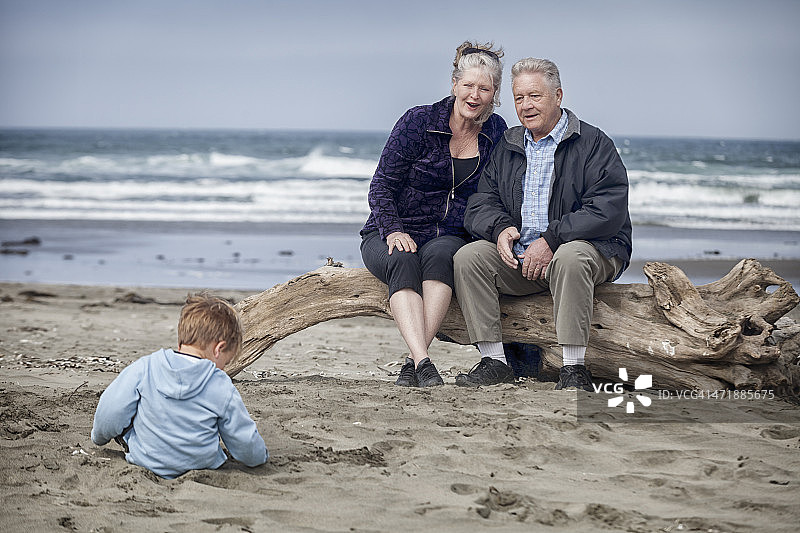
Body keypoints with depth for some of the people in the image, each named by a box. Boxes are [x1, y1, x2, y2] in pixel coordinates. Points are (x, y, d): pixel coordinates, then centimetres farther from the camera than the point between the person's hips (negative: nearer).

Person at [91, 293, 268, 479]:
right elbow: (245, 442, -5)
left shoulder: (144, 368, -14)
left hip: (144, 461, 1)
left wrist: (99, 436, 14)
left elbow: (110, 411, -8)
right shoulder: (223, 389, -16)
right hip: (201, 467, -1)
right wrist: (261, 455, 18)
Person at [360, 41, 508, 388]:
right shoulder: (418, 122, -7)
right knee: (402, 262, -36)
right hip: (391, 236, -1)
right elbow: (381, 187, -6)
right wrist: (393, 230, -22)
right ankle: (423, 361, -50)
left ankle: (413, 362, -43)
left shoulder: (496, 132, 5)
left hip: (451, 238, 2)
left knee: (440, 255, -35)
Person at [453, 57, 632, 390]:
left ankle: (574, 368, -33)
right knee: (468, 257, -17)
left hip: (592, 248, -5)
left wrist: (551, 240, -23)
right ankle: (493, 361, -16)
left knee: (569, 257, -38)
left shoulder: (593, 144, -3)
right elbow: (481, 204, 12)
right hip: (519, 256, 5)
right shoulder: (507, 147, 15)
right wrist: (499, 228, -13)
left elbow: (609, 211, -16)